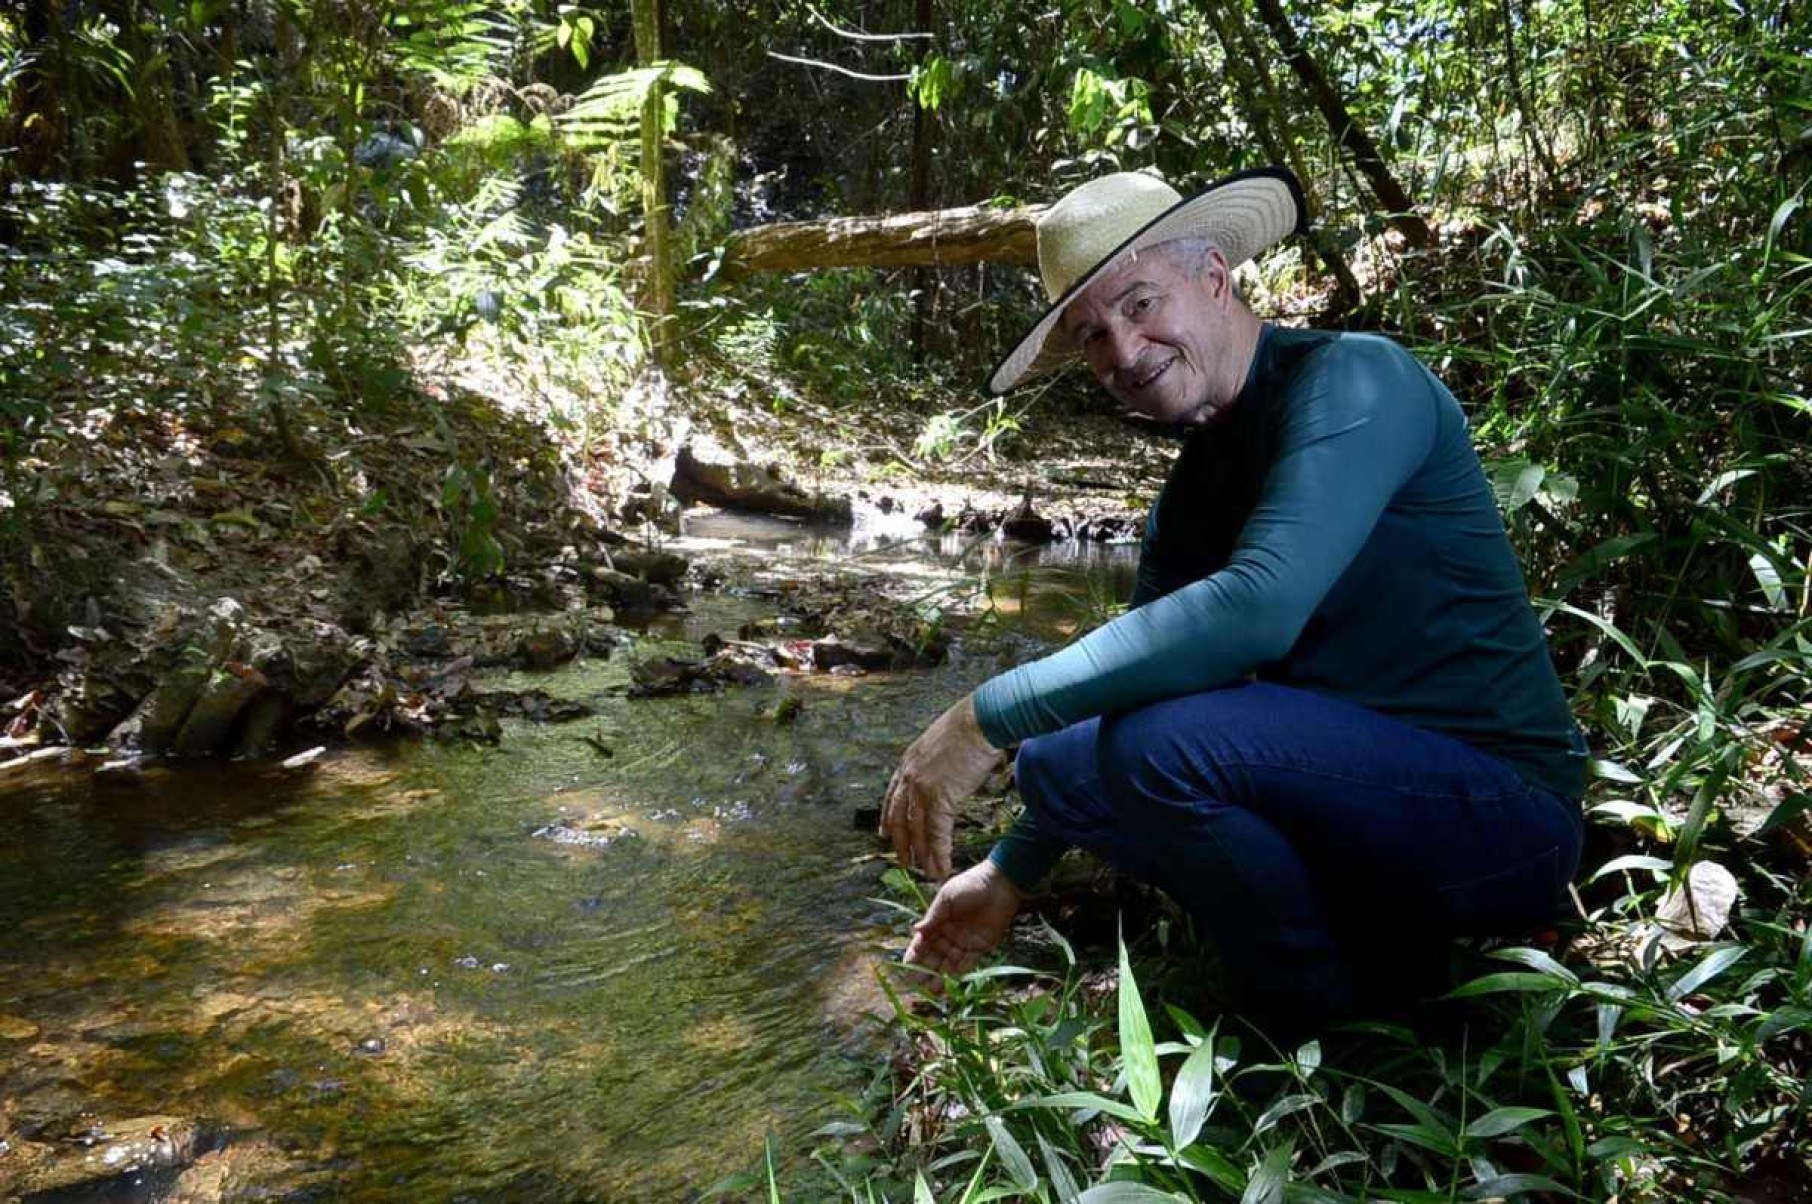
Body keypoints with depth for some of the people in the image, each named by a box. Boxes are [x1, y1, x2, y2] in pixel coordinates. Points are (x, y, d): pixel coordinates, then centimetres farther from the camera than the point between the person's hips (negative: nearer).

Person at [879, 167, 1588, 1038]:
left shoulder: (1350, 380, -16)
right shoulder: (1192, 492, 9)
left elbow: (1257, 609, -32)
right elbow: (1135, 669, 16)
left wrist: (989, 717, -28)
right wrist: (1010, 875, 18)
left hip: (1499, 813, -8)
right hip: (1350, 787, 8)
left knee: (1163, 737, -29)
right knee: (1058, 762, 3)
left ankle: (1317, 1028, -3)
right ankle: (1366, 935, 8)